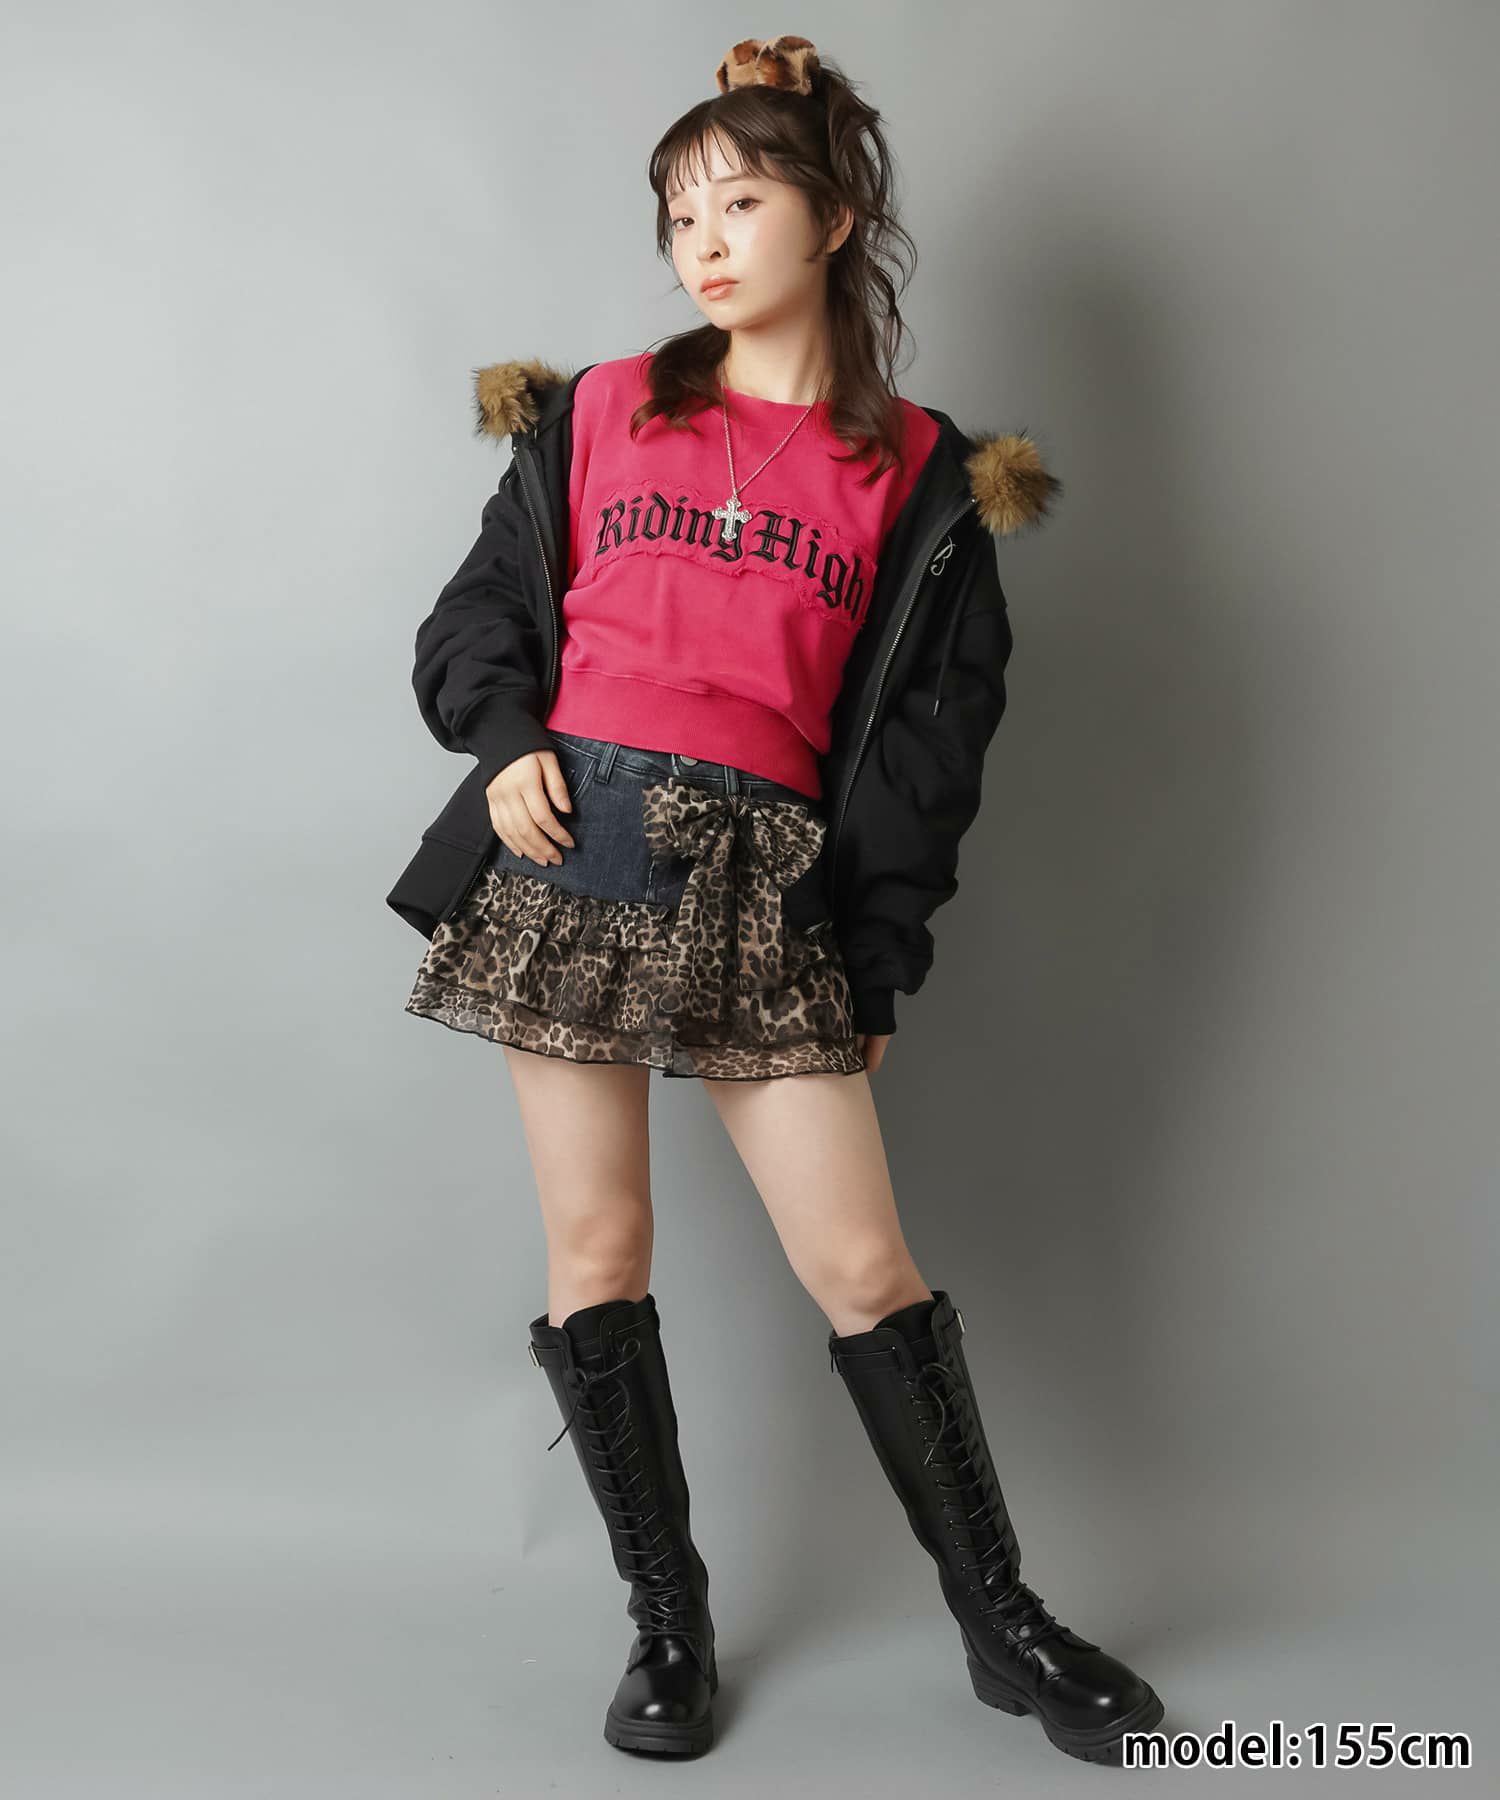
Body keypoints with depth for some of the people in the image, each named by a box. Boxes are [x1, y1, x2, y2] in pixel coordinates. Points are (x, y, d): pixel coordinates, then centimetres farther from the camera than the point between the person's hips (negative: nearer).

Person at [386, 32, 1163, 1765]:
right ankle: (669, 1625, 21)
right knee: (596, 1247, 4)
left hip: (762, 881, -1)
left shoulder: (916, 475, 8)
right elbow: (484, 610, 15)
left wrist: (877, 962, 3)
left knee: (863, 1263, -1)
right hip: (571, 845, 2)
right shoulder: (597, 414, 11)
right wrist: (506, 741, -6)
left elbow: (930, 731, 7)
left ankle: (999, 1620, 18)